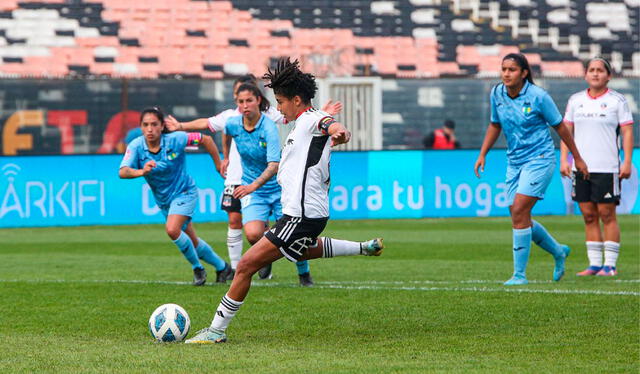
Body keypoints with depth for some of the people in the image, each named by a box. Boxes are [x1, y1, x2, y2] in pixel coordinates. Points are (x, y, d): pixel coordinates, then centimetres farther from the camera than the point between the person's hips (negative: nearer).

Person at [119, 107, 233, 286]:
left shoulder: (175, 140, -22)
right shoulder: (136, 146, -18)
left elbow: (206, 140, -9)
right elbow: (123, 172, -32)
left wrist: (219, 165, -3)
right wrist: (141, 171, -53)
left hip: (184, 192, -4)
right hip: (163, 200, 4)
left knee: (172, 229, -27)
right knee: (192, 242, 13)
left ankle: (197, 268, -5)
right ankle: (222, 267, 36)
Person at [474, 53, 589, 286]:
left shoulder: (538, 97, -15)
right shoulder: (497, 94, 0)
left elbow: (560, 127, -4)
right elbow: (495, 125, 17)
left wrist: (577, 158, 3)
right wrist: (482, 155, 9)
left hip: (539, 159, -6)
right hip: (514, 162, 6)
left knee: (519, 212, -17)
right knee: (519, 219, 6)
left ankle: (519, 274, -9)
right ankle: (558, 252, 32)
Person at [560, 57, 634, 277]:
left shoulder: (617, 101, 1)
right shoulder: (575, 100, 12)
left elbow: (627, 132, -1)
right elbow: (566, 131, 14)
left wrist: (627, 161, -10)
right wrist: (563, 159, 4)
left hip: (607, 168, -4)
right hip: (581, 167, 4)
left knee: (607, 215, -4)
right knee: (588, 216, 5)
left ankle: (610, 265, 0)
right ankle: (594, 264, 9)